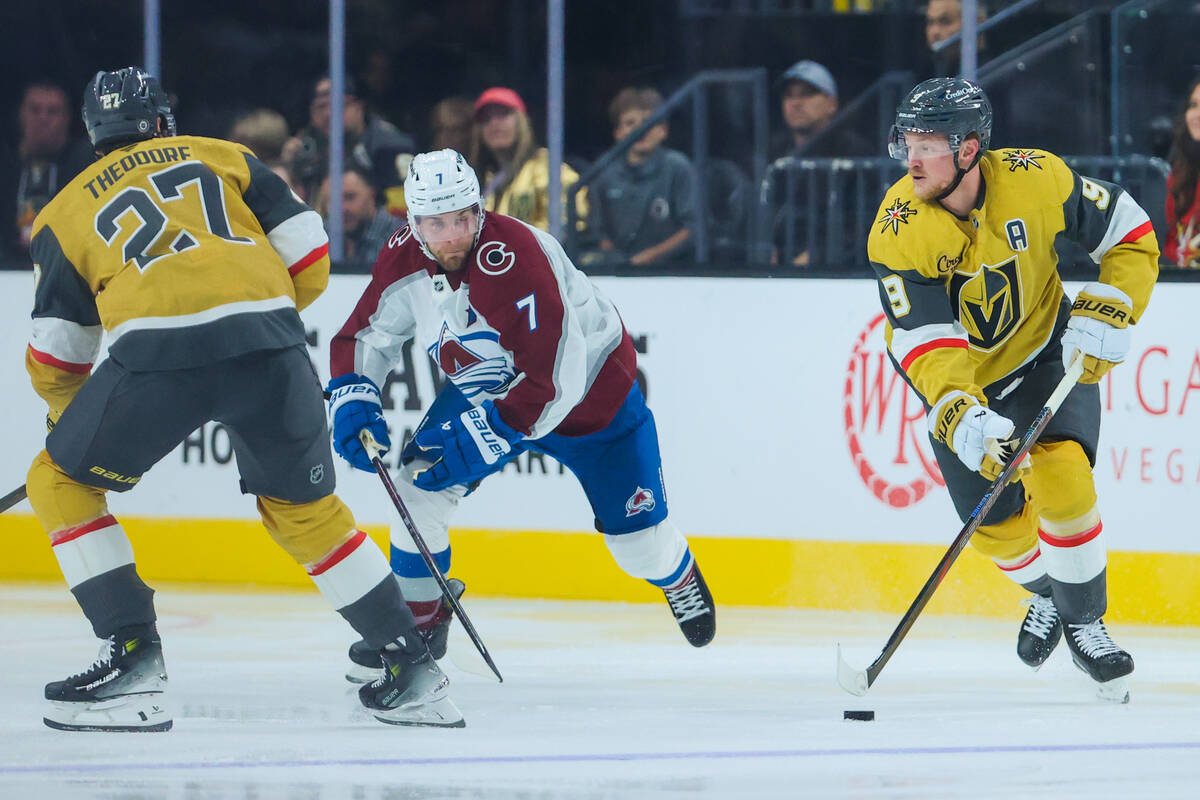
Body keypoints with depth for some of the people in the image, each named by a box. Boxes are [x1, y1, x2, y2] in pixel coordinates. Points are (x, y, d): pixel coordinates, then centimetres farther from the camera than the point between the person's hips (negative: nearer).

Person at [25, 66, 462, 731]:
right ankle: (413, 670, 22)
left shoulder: (67, 210, 23)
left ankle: (134, 659, 6)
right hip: (270, 345, 3)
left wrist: (65, 413, 42)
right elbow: (309, 255, 18)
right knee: (303, 507, 23)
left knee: (60, 483, 17)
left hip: (157, 352, -3)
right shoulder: (222, 157, 26)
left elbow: (56, 351, 22)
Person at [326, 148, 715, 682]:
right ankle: (418, 619, 5)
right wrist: (353, 402, -21)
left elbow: (553, 381, -39)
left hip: (591, 388, -5)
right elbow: (362, 337, -3)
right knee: (419, 483, -13)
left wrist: (483, 436, -40)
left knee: (635, 533, 2)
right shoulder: (404, 259, -18)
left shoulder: (518, 261, -38)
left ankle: (680, 579, 39)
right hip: (485, 387, 5)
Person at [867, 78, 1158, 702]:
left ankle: (1083, 618, -2)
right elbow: (925, 343, -30)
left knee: (1060, 474, -23)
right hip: (960, 380, 1)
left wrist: (1104, 317, -22)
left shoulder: (1035, 179, -24)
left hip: (1046, 352, -1)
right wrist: (962, 419, -45)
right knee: (996, 520, 1)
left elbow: (1131, 235, -10)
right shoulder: (899, 227, -26)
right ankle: (1048, 592, 37)